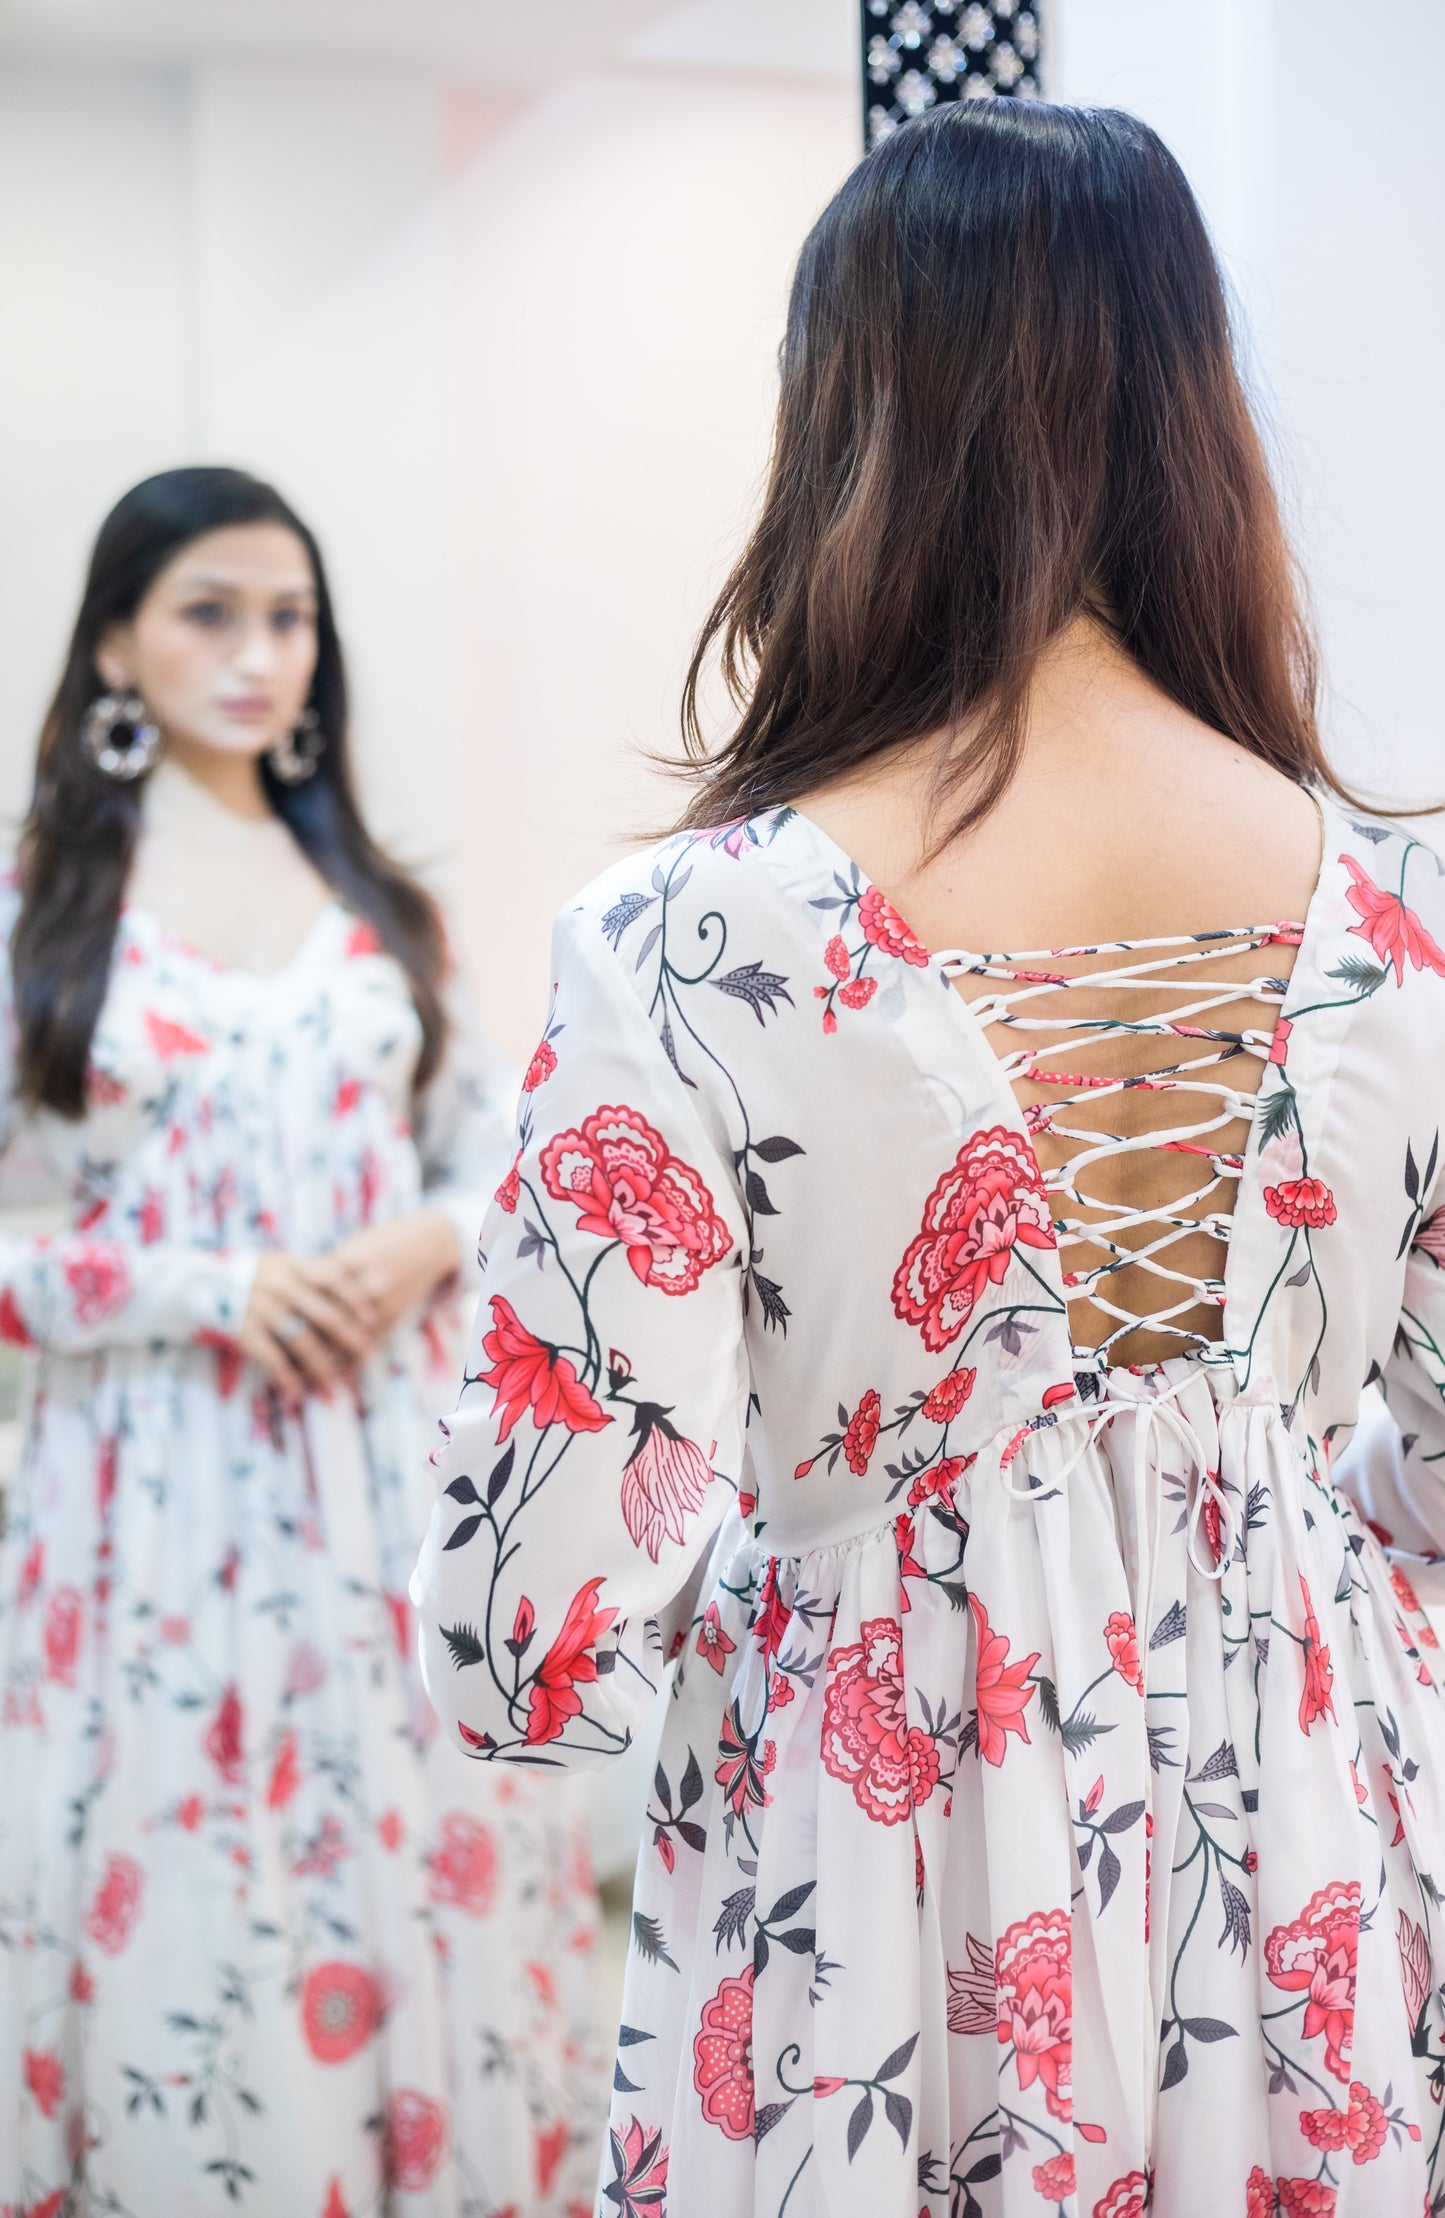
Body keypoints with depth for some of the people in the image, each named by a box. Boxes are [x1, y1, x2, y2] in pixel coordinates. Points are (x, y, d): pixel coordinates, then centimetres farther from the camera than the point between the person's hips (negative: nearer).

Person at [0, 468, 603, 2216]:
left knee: (411, 1845, 7)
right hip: (160, 1466, -3)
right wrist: (203, 1291, -13)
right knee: (177, 1870, 2)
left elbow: (493, 1144, 16)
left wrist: (432, 1240, -4)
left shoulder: (371, 895, 10)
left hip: (383, 1458, 3)